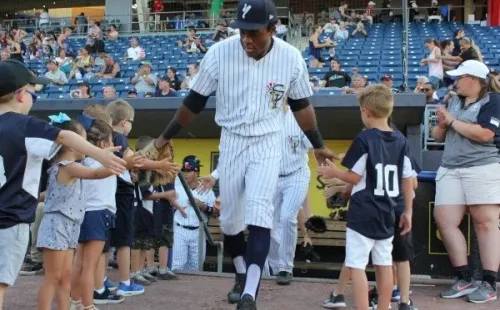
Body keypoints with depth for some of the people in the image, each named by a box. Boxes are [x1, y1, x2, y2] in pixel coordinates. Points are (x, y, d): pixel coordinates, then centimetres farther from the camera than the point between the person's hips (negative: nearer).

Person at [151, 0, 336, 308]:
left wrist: (318, 144, 15)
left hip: (267, 146, -1)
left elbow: (301, 105, 4)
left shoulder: (291, 58, -13)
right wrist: (166, 136, 7)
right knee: (230, 218, 9)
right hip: (231, 142, 1)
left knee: (259, 213, -18)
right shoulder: (219, 53, -15)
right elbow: (195, 101, -1)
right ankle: (242, 274, 34)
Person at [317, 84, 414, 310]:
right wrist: (408, 211, 15)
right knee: (384, 264, 15)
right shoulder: (401, 140, 5)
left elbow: (355, 177, -11)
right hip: (386, 214, 7)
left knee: (357, 266, -3)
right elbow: (407, 179, 7)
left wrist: (333, 172, 6)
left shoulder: (364, 139, -12)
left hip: (363, 213, -6)